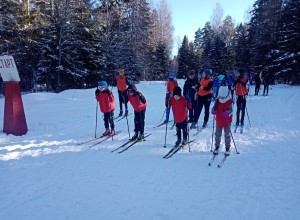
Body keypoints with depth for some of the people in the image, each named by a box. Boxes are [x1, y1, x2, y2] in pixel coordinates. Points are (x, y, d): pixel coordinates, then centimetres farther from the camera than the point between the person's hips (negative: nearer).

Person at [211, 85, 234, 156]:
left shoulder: (229, 102, -15)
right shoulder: (217, 101, -5)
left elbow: (230, 110, -23)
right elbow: (214, 108, 1)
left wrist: (227, 113, -45)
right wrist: (213, 110, -23)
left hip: (227, 122, -3)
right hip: (218, 121, 3)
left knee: (227, 135, 10)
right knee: (217, 135, 12)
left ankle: (227, 148, 26)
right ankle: (216, 147, 28)